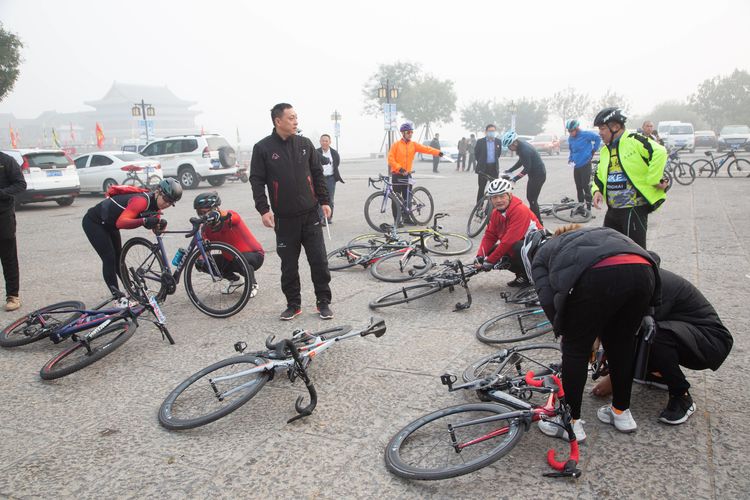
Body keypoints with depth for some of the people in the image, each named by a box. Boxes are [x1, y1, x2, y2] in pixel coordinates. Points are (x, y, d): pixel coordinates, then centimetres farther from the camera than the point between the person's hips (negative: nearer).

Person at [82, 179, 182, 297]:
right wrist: (144, 221, -58)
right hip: (93, 222, -9)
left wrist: (161, 224, -32)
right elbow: (121, 222, -45)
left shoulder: (156, 204, -8)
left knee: (118, 258, 15)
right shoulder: (141, 200, -35)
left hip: (108, 224, 9)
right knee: (109, 259, -9)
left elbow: (155, 228, -10)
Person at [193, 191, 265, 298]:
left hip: (254, 255, -6)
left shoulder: (231, 215, -21)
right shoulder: (207, 229, -4)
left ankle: (253, 284, -6)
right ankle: (235, 280, 13)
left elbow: (228, 216, -46)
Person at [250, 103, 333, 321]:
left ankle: (323, 302, 16)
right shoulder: (262, 148, -1)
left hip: (310, 214, 2)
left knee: (319, 260, 2)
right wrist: (263, 209, -10)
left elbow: (317, 174, 12)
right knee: (289, 264, 7)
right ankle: (293, 304, 21)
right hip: (284, 218, -1)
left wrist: (324, 201, 7)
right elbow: (257, 180, -1)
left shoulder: (305, 144, 6)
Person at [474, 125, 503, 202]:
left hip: (494, 168, 2)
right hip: (483, 168, -2)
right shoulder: (480, 142, -4)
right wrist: (481, 162, 10)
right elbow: (476, 154, 5)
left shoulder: (498, 142, 2)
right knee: (481, 188, 2)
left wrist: (494, 161, 14)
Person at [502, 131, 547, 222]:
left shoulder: (525, 150, -27)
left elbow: (527, 168, -27)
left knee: (532, 199, -7)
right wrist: (509, 170, 9)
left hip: (538, 175, -10)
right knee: (530, 197, 16)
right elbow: (521, 162, 15)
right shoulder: (521, 147, 4)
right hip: (534, 174, 10)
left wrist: (515, 179, -29)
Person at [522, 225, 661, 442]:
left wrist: (564, 332, 24)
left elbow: (547, 300, 9)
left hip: (600, 276, -6)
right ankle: (622, 413, 40)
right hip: (643, 272, 6)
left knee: (575, 348, 13)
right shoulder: (579, 238, 44)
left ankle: (571, 422, 23)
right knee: (622, 344, 26)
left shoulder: (540, 257, 27)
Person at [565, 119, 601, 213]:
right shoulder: (570, 138, 7)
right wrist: (570, 159, 6)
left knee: (585, 186, -7)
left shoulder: (585, 134, -12)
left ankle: (588, 207, 0)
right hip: (576, 166, 6)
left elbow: (598, 138, -6)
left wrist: (593, 150, -4)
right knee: (578, 187, 10)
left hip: (585, 164, -6)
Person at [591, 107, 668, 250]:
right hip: (613, 210, 9)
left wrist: (655, 179, -18)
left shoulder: (634, 141, -11)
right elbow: (599, 176, 21)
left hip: (635, 210, -8)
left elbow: (659, 152, -22)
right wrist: (597, 191, 2)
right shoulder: (605, 151, 15)